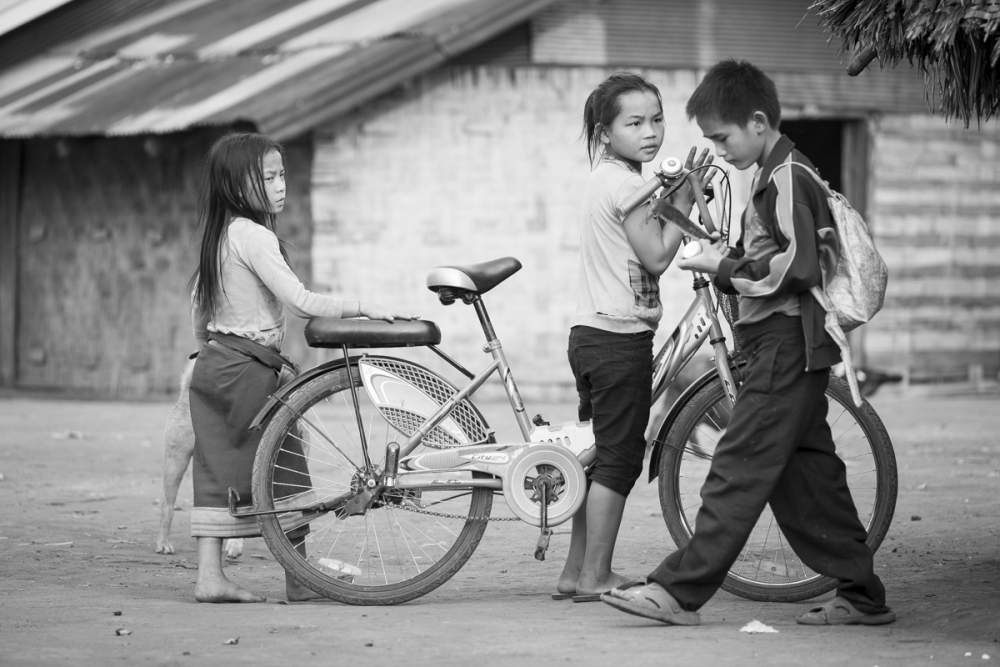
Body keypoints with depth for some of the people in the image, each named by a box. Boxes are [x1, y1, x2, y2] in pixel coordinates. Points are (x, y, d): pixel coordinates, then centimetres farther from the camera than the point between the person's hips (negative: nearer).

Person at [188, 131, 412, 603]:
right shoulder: (254, 236, -16)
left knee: (218, 470, 7)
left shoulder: (218, 234, 12)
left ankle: (209, 575, 5)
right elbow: (301, 302, -22)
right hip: (249, 369, -9)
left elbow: (197, 306, 20)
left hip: (211, 365, 9)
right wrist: (363, 308, -17)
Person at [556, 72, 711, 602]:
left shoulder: (606, 175, 16)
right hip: (620, 336, -10)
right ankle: (596, 576, -1)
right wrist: (685, 196, -9)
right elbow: (658, 256, -13)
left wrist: (678, 193, 11)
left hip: (591, 334, 10)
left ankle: (575, 572, 18)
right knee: (619, 459, -3)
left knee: (599, 457, 15)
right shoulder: (627, 182, -14)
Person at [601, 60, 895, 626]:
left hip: (786, 346, -10)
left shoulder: (787, 178, -13)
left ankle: (680, 590, -11)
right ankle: (862, 595, 12)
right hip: (786, 348, 10)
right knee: (806, 473, 10)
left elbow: (798, 267, -22)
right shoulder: (780, 176, 18)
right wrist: (727, 257, 8)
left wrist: (726, 268, -13)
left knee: (739, 469, -10)